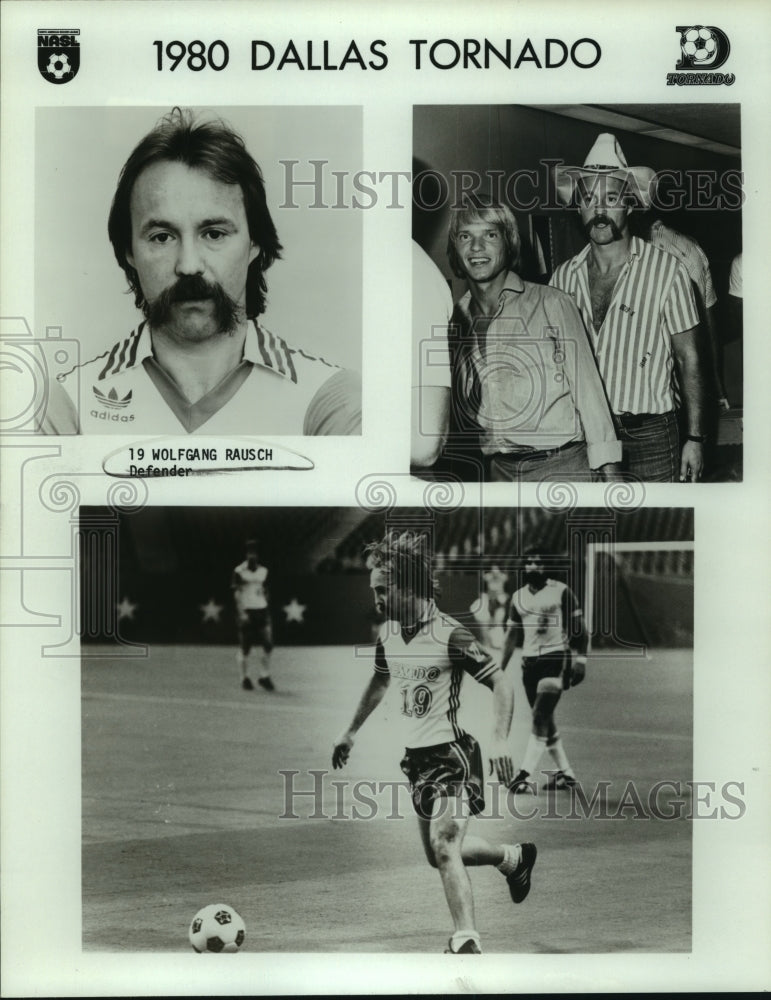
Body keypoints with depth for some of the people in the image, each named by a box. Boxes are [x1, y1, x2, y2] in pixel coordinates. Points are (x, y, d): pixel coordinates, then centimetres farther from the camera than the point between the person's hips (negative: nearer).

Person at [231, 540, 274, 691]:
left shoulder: (263, 571, 11)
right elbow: (237, 593, -7)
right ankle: (245, 678, 13)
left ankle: (264, 676, 7)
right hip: (246, 611, -4)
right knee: (245, 647, 1)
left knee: (267, 645, -4)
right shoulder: (239, 571, -4)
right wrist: (241, 612, -16)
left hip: (261, 610, 4)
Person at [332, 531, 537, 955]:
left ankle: (465, 941, -9)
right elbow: (378, 683, 24)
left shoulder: (449, 634, -17)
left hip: (452, 753, -8)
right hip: (416, 755, 8)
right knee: (439, 854, 16)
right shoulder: (387, 634, 5)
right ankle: (514, 857, 39)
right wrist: (350, 732, 28)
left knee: (444, 848, -18)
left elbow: (501, 683, -14)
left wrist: (499, 741, -24)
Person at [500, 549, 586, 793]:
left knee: (540, 717, -15)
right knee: (545, 720, 9)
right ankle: (565, 773, 21)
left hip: (556, 658, -6)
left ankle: (526, 774, -18)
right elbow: (512, 634, 17)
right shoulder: (518, 597, 12)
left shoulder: (561, 592, -3)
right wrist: (501, 668, 13)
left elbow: (577, 627, -2)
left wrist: (579, 659, -10)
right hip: (529, 662, 6)